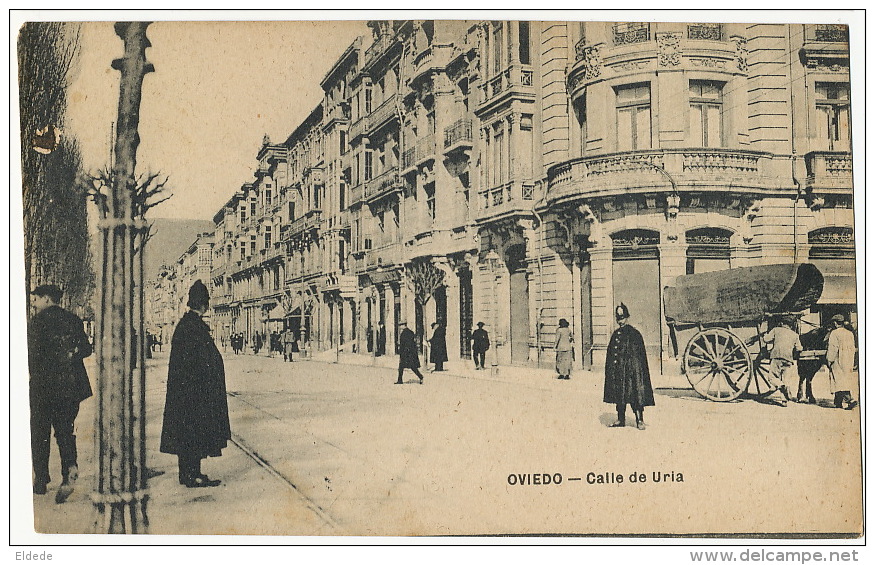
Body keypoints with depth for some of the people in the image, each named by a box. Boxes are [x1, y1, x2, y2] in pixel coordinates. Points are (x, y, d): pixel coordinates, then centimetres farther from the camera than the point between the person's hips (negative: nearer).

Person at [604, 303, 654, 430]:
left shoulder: (634, 334, -5)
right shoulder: (615, 334, 14)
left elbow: (640, 356, -8)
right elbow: (611, 353, 16)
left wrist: (635, 370, -16)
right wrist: (610, 370, 11)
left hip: (632, 369, -6)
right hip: (617, 371, 6)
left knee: (635, 395, -7)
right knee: (619, 395, 10)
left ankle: (639, 420, 0)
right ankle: (621, 420, 18)